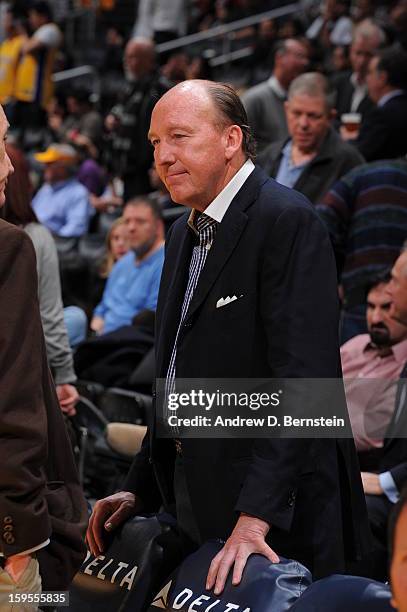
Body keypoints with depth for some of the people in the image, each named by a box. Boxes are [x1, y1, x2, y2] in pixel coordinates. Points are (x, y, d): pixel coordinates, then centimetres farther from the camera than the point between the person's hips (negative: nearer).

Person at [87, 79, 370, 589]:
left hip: (279, 512, -8)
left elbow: (301, 375, -23)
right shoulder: (185, 232, 13)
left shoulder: (287, 221, -15)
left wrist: (256, 516, -27)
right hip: (201, 508, 8)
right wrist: (139, 489, 11)